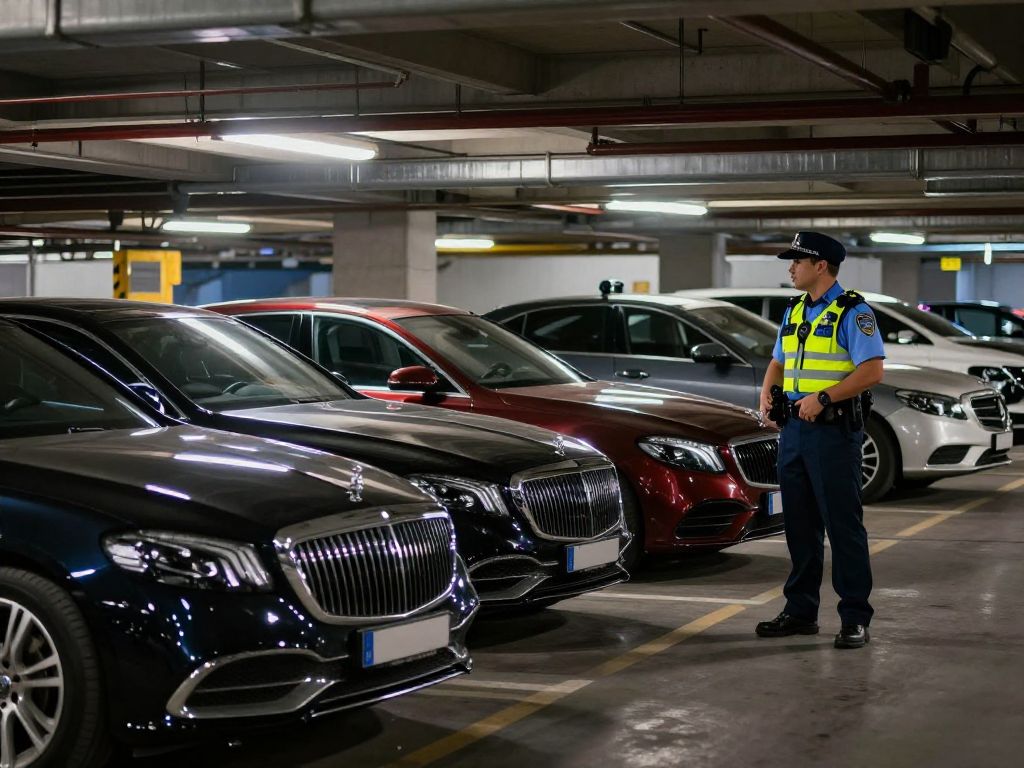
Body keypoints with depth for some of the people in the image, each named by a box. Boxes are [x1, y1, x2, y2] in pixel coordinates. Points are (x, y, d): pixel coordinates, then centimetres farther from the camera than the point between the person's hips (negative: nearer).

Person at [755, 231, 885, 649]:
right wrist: (767, 389, 4)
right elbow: (779, 360, 24)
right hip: (794, 428, 8)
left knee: (843, 525, -5)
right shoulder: (795, 311, 15)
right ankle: (800, 611, 21)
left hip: (833, 430, -8)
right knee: (799, 524, 12)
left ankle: (855, 619, 0)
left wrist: (823, 397, -23)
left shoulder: (852, 312, -10)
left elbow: (872, 370, -18)